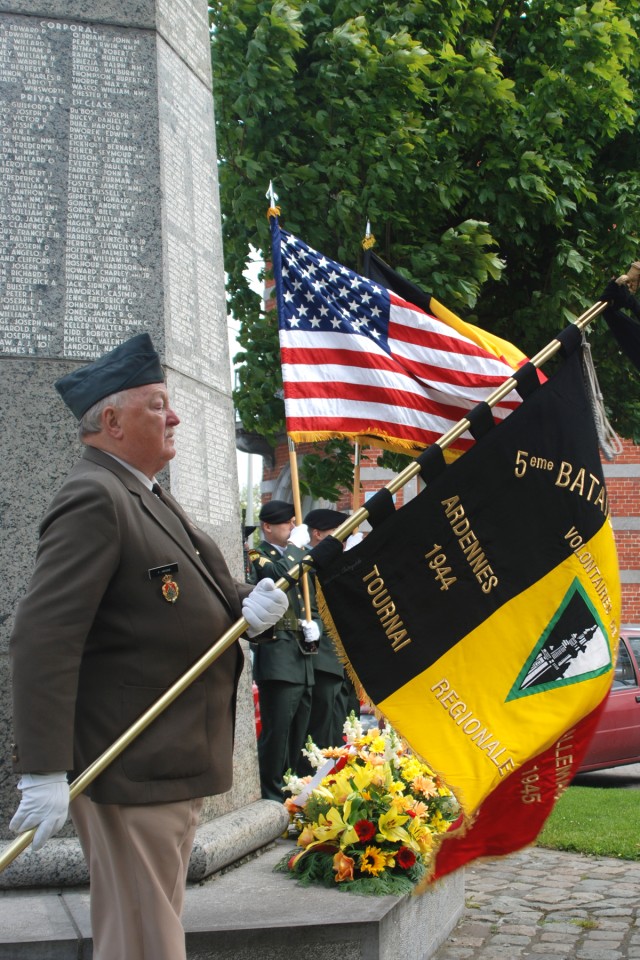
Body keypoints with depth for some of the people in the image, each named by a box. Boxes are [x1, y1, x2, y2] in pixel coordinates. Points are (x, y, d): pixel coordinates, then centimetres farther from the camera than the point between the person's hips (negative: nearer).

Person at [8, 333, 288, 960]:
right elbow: (42, 641, -25)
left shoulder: (144, 497, 15)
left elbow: (183, 608, 21)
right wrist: (45, 772, -29)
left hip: (172, 765, 10)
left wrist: (246, 607, -2)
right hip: (130, 773, -10)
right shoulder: (94, 499, -18)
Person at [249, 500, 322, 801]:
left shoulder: (298, 557, 22)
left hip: (303, 656, 8)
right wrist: (295, 545, -9)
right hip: (278, 657, -8)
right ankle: (272, 797, -5)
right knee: (277, 730, -10)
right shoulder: (257, 557, -3)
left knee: (299, 733, 11)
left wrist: (315, 625, 7)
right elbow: (279, 574, -25)